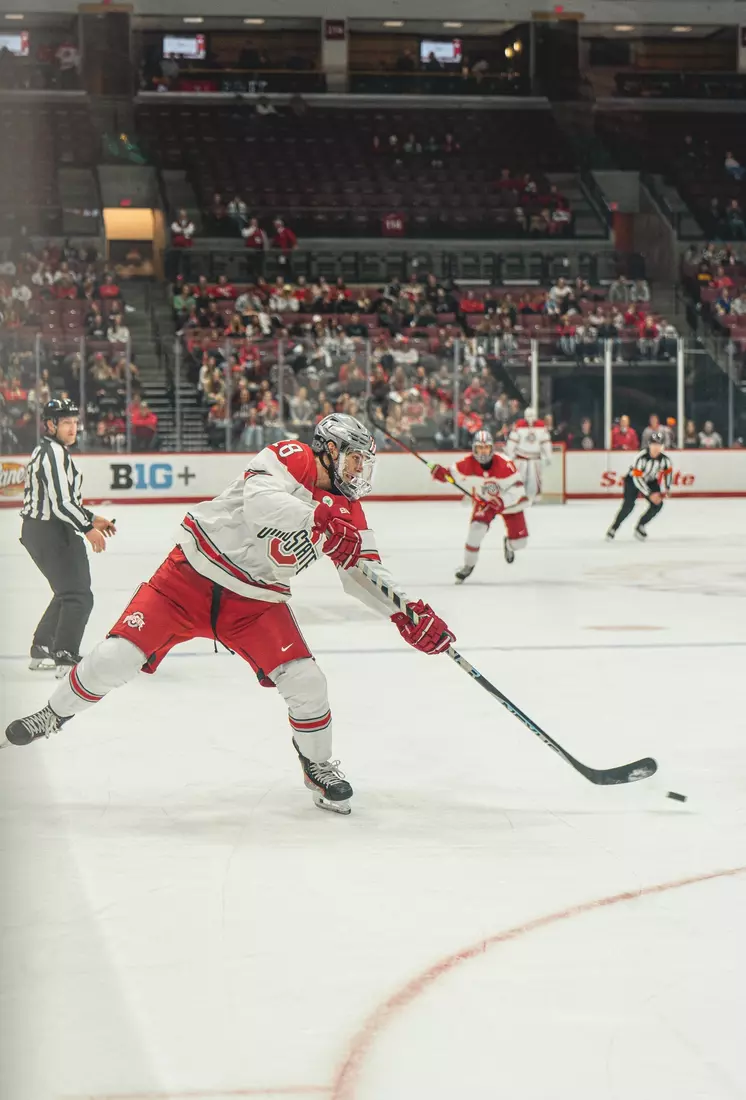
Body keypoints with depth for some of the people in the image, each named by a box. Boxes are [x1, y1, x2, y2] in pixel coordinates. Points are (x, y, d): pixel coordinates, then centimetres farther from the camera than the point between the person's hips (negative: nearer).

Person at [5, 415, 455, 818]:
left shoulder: (348, 512, 1)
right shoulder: (290, 457, -16)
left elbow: (364, 572, 4)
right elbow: (259, 503, -35)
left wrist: (407, 612, -11)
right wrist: (319, 518, -47)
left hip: (256, 602, 5)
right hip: (191, 578, -4)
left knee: (305, 682, -11)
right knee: (117, 656, -9)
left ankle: (318, 766, 15)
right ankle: (55, 714, 18)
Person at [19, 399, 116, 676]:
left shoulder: (47, 451, 17)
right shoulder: (54, 452, -16)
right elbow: (60, 502, -23)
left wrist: (90, 518, 21)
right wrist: (87, 528, -15)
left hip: (39, 531, 11)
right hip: (51, 533, -11)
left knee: (68, 594, 22)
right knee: (79, 596, -11)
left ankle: (41, 651, 27)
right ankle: (66, 658, -16)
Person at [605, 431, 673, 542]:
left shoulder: (664, 458, -19)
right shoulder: (641, 457, -34)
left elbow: (667, 471, 4)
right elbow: (637, 479, -32)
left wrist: (665, 490, -1)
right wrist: (650, 494, -31)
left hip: (650, 481, 5)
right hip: (633, 480, -5)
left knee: (658, 504, -11)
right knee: (629, 505, -22)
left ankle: (640, 527, 6)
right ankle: (614, 528, -4)